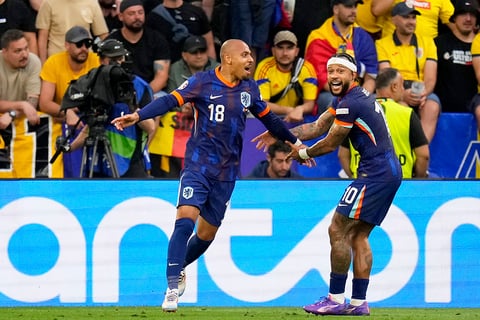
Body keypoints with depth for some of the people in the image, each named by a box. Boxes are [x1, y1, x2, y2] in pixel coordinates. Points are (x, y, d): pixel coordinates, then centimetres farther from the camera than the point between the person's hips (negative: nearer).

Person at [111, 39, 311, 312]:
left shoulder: (250, 89, 8)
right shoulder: (203, 82, -7)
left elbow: (268, 118, 23)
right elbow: (170, 101, -15)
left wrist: (293, 141, 32)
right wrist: (138, 115, -30)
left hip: (227, 173, 5)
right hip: (198, 166, -5)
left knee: (207, 234, 10)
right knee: (185, 221, -20)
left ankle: (179, 269, 36)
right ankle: (173, 289, -18)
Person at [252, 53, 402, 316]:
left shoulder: (350, 104, -16)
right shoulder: (345, 99, 17)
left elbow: (330, 144, -8)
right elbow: (317, 127, 22)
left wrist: (303, 153, 11)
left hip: (376, 173, -11)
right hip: (389, 171, 11)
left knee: (337, 230, -7)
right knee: (357, 235, 12)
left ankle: (336, 300, -5)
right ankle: (359, 302, 10)